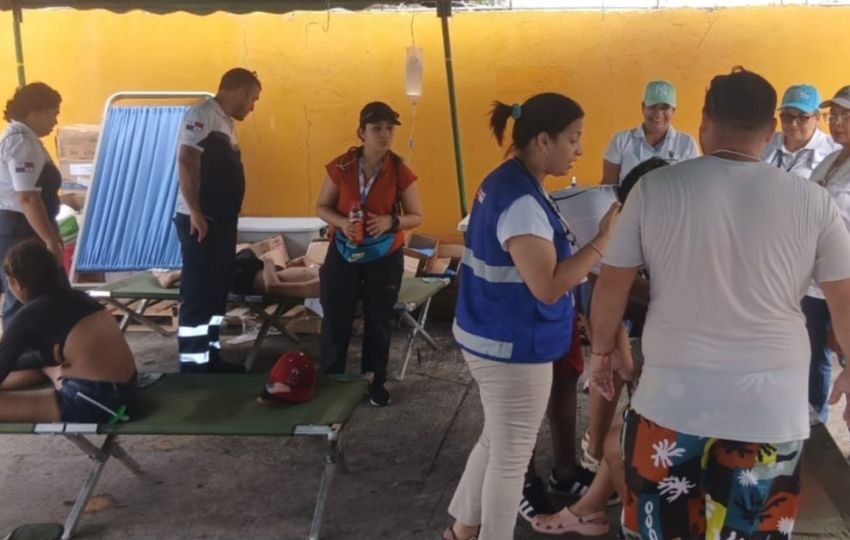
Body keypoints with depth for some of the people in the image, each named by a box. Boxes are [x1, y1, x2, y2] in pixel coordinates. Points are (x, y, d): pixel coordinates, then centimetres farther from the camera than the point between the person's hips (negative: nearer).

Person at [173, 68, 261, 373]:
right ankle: (191, 366, -1)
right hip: (200, 222, -10)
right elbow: (186, 161, -20)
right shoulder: (203, 115, -11)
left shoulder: (224, 121, 18)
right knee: (197, 296, -6)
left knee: (217, 292, 15)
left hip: (221, 221, 10)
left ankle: (210, 357, 24)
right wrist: (195, 212, -24)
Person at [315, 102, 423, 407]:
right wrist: (341, 222, -20)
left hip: (385, 256, 0)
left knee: (378, 321, 10)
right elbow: (322, 207, 1)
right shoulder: (341, 167, -9)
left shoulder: (400, 172, -10)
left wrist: (391, 221, -22)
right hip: (344, 253, 0)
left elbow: (416, 217, -2)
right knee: (335, 318, 5)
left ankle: (375, 382, 26)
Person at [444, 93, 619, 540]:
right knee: (511, 455, 7)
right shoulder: (522, 200, -25)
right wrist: (603, 239, -24)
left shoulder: (505, 182, 7)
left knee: (497, 440, 24)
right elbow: (547, 286, -28)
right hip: (512, 347, -10)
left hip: (494, 336, 10)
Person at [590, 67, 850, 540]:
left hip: (672, 398, 0)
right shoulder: (812, 201, -5)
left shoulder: (654, 188, -7)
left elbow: (612, 285, 0)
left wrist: (602, 350, 16)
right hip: (772, 406, 1)